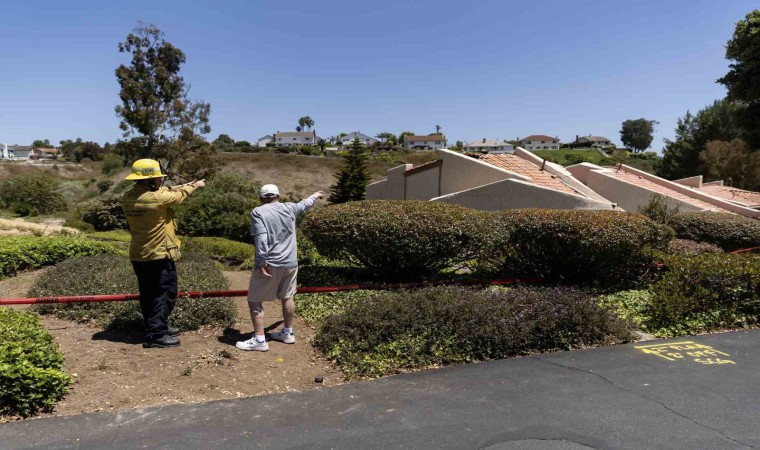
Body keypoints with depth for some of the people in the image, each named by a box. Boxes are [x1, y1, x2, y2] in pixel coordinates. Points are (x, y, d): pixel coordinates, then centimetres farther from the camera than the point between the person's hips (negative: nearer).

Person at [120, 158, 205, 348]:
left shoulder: (127, 197, 0)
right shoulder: (157, 198, -23)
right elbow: (179, 195, -4)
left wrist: (184, 184, 16)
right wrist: (195, 185, 15)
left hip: (138, 256, 8)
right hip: (159, 255, -8)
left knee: (148, 295, 17)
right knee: (164, 294, 2)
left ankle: (156, 328, 30)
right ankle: (156, 335, 3)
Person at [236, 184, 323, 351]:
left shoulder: (258, 212, -6)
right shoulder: (289, 208, 8)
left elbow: (261, 238, -18)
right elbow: (305, 204, 28)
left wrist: (262, 262, -18)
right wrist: (315, 196, 48)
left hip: (269, 264, -5)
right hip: (290, 263, 6)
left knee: (255, 300, 4)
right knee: (287, 297, 19)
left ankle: (259, 340, 3)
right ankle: (288, 333, 31)